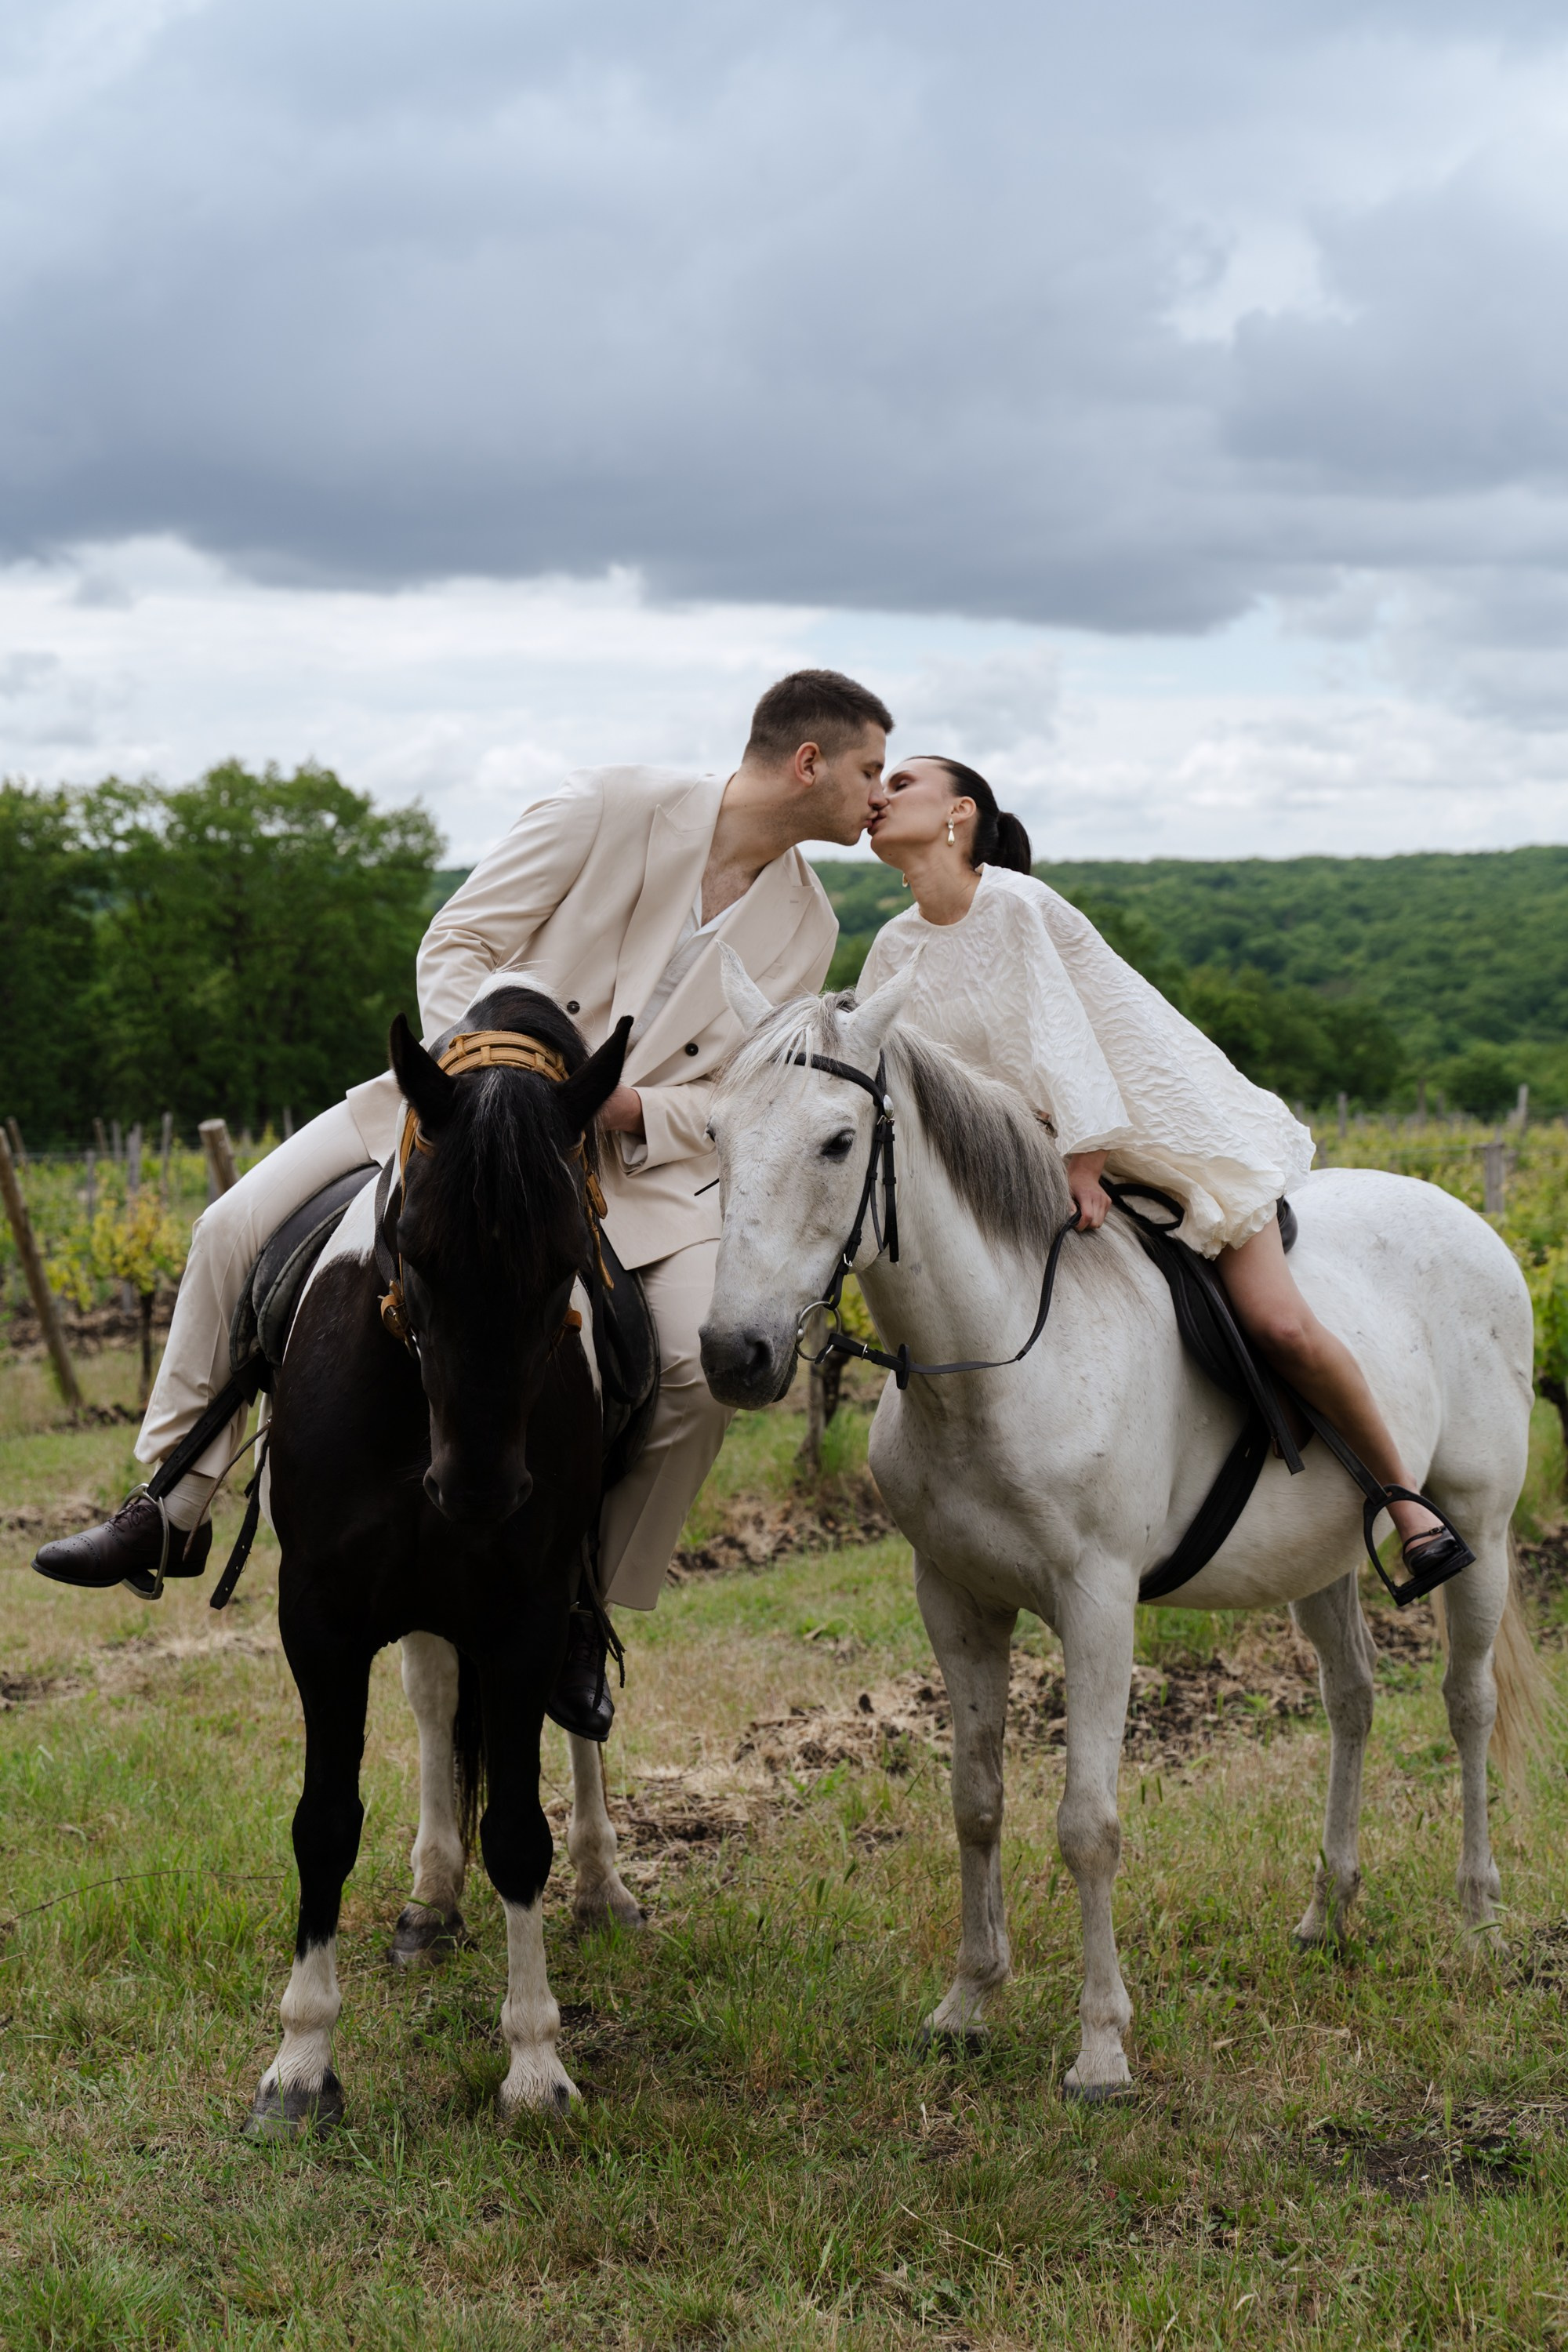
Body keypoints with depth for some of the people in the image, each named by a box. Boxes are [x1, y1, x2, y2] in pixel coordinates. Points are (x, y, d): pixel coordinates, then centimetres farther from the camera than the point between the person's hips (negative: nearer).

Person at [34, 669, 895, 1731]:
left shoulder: (806, 924, 1)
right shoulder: (610, 807, -12)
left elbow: (739, 1104, 2)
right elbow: (455, 946, -9)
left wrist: (633, 1108, -18)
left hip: (634, 1156, 1)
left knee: (705, 1367, -22)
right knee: (238, 1228, -12)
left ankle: (591, 1606, 0)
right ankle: (175, 1508, 5)